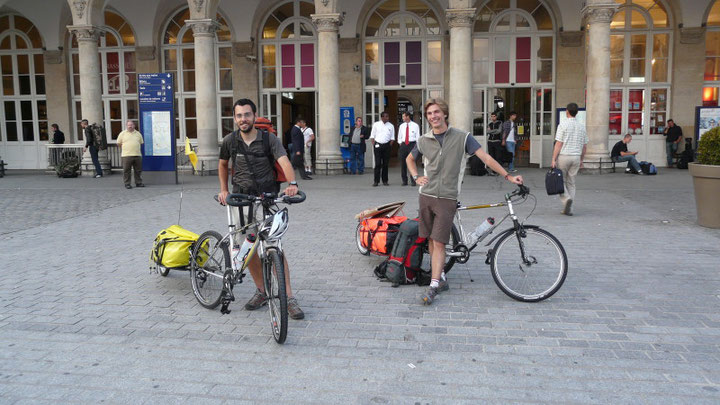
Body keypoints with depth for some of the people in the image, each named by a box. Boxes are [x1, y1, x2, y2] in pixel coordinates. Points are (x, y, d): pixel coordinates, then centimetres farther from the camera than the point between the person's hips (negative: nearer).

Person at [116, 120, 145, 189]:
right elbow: (119, 144, 9)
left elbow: (141, 143, 21)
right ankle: (127, 184, 6)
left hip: (137, 155, 3)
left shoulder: (138, 133, 11)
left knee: (138, 170, 6)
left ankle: (139, 183, 17)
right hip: (126, 155, -3)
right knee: (126, 170, -1)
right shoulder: (122, 134, 3)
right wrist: (124, 149, 13)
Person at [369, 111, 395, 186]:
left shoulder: (391, 126, 9)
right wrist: (374, 145, -3)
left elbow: (392, 138, 10)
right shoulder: (376, 125, 6)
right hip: (378, 145, -2)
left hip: (387, 145, 2)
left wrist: (390, 145, -3)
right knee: (378, 163, -6)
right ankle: (376, 181, -3)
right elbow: (372, 136, 7)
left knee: (385, 163, 4)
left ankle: (385, 181, 12)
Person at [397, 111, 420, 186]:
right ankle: (404, 181, 11)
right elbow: (399, 137, 21)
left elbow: (417, 137, 2)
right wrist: (400, 143, 6)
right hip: (403, 144, 4)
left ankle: (413, 180, 0)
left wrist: (416, 146, -7)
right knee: (403, 163, 3)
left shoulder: (415, 126, 2)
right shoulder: (401, 126, 12)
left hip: (412, 144, -4)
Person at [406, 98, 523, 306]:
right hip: (426, 195, 4)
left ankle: (433, 286, -4)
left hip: (447, 198, -4)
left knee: (439, 243, -8)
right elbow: (410, 159, 26)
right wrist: (416, 177, 9)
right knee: (431, 240, 9)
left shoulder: (462, 137, -2)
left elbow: (485, 157, -3)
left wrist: (508, 176, -7)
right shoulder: (423, 141, 7)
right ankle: (441, 277, 23)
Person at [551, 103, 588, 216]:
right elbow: (584, 146, 12)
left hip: (564, 156, -5)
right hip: (576, 157, 5)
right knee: (571, 182, 10)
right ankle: (568, 209, 9)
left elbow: (558, 144, -12)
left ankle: (566, 198, -17)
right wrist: (581, 160, 22)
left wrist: (553, 159, -9)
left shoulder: (563, 125, -8)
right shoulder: (581, 127, 9)